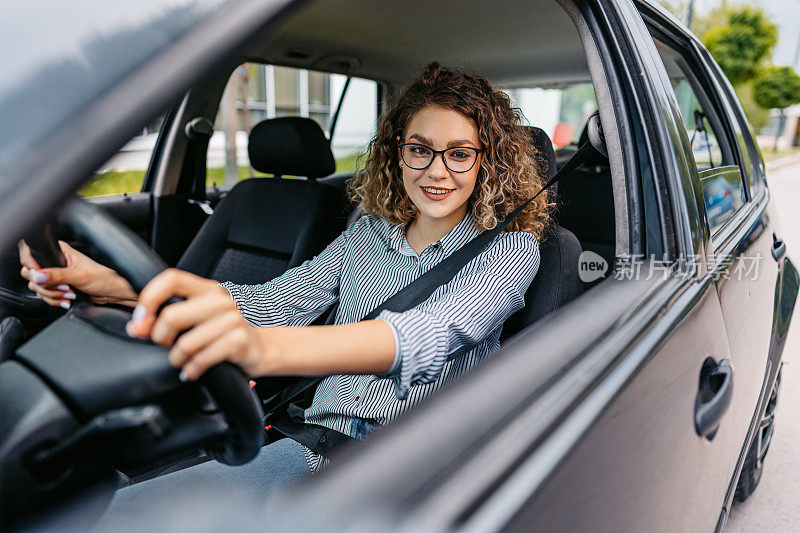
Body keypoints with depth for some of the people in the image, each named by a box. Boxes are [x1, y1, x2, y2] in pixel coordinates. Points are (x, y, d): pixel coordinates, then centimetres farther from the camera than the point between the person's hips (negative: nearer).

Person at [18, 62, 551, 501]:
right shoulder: (368, 234, 7)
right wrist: (117, 285, -16)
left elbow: (434, 334, -28)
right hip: (317, 448, 5)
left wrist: (264, 348, -47)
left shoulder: (510, 248, -8)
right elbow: (271, 300, -2)